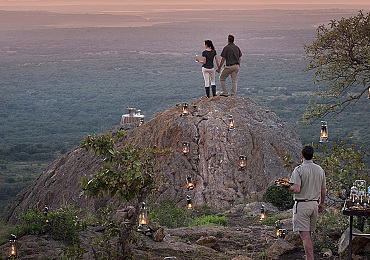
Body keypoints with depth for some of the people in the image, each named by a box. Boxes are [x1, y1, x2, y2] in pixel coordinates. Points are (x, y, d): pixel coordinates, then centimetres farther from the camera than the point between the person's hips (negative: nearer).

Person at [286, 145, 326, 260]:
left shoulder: (299, 170, -12)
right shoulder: (320, 170, 7)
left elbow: (297, 189, -18)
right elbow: (323, 190, 12)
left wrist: (288, 187, 2)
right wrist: (321, 203, 24)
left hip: (302, 205, -6)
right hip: (314, 204, 6)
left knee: (305, 235, -8)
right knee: (308, 234, 16)